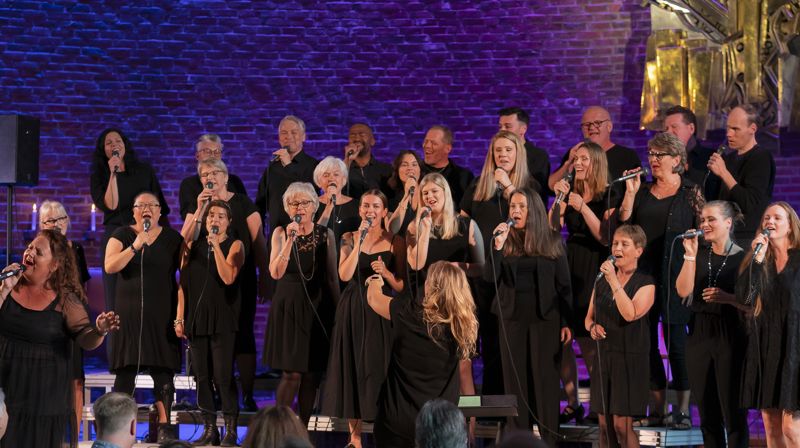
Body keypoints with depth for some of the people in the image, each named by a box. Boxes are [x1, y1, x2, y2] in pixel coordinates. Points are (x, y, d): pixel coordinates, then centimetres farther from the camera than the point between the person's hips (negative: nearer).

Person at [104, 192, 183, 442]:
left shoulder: (173, 238, 8)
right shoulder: (122, 235, 4)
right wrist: (135, 246, -22)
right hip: (130, 314, -1)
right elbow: (110, 266, -11)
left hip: (162, 315, 1)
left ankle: (164, 425, -1)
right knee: (126, 368, -2)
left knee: (163, 369, -3)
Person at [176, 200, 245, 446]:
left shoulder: (234, 246, 2)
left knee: (223, 375, -10)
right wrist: (179, 318, 4)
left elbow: (228, 277, -14)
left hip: (222, 318, -4)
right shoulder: (194, 246, 12)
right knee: (202, 375, 4)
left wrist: (216, 246, -14)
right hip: (196, 317, 4)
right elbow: (183, 284, 10)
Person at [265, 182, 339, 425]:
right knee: (292, 373, -9)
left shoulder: (325, 235, 2)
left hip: (317, 307, 2)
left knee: (312, 373, 4)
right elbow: (276, 273, -14)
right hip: (288, 307, -2)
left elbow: (332, 277, 5)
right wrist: (290, 239, -20)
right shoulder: (281, 233, -1)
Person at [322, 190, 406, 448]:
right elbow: (345, 275, -9)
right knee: (353, 368, 3)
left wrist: (386, 274, -16)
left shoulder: (395, 242, 4)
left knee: (380, 368, -5)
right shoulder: (350, 239, 7)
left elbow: (401, 286, 3)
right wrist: (359, 241, -12)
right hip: (353, 310, 2)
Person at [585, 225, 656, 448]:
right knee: (604, 424, 6)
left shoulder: (645, 284, -5)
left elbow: (630, 314, -21)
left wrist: (614, 281, -21)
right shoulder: (602, 281, 12)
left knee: (622, 425, -9)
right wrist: (592, 326, -7)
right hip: (603, 356, 5)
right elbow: (589, 317, 16)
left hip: (630, 359, -5)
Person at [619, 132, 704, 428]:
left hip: (674, 275, -4)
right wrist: (630, 193, -2)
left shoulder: (691, 192, 2)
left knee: (675, 339, -5)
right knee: (646, 340, 4)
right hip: (643, 272, 4)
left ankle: (683, 411, 2)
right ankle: (658, 409, 12)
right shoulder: (642, 192, 13)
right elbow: (623, 226, 6)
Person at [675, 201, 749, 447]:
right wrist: (690, 255, -9)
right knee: (707, 412, 10)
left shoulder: (743, 257, -4)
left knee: (733, 411, -3)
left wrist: (727, 298, -20)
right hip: (699, 335, 5)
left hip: (731, 336, -5)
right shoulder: (699, 255, 9)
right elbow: (683, 291, -4)